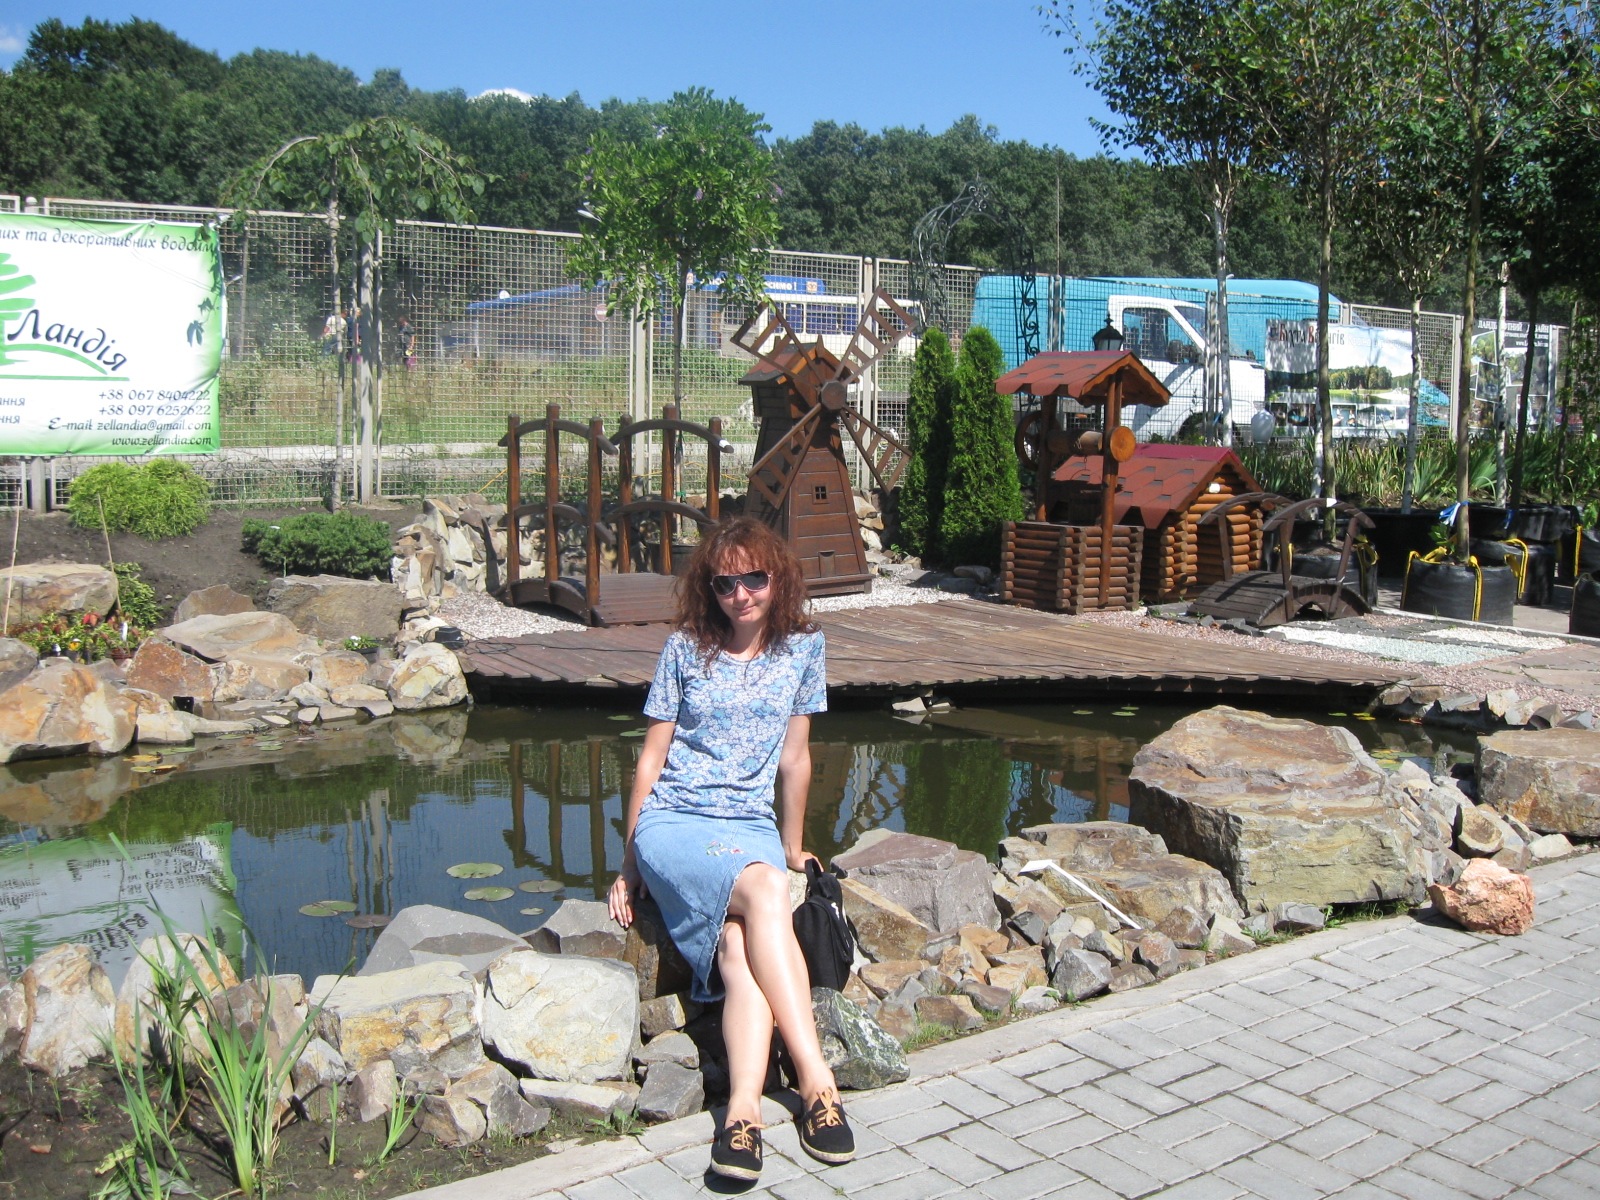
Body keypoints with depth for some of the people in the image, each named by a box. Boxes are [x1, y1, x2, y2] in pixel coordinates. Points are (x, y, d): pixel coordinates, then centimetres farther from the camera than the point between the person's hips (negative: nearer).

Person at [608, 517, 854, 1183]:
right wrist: (629, 864, 9)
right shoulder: (685, 649, 2)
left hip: (751, 827, 2)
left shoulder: (802, 647, 7)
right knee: (764, 890, -34)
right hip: (673, 822, -2)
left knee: (739, 947, -31)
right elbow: (651, 758, 7)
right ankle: (815, 1079, -36)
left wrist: (792, 849, 20)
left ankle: (743, 1109, -42)